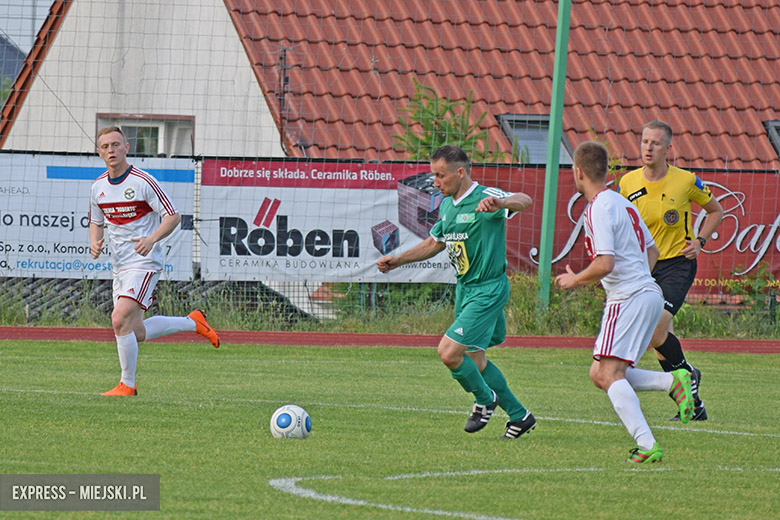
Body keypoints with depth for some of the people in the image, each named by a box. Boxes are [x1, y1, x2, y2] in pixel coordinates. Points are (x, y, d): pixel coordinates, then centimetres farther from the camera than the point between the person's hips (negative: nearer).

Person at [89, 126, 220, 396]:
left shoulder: (143, 181, -13)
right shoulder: (98, 187, 6)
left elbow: (173, 216, -11)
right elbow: (96, 222, 21)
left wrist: (151, 239, -27)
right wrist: (94, 243, -1)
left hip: (144, 262, -8)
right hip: (119, 265, 8)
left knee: (120, 319, -21)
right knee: (136, 332, 7)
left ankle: (127, 384, -8)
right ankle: (193, 322, 28)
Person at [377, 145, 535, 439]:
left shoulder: (485, 198, -18)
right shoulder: (447, 205, 9)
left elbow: (524, 201, -36)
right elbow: (434, 243, 24)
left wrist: (500, 203, -56)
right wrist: (398, 260, 15)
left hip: (488, 290, -9)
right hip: (464, 288, 9)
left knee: (448, 352, -15)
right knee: (475, 360, 15)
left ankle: (485, 399, 10)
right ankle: (519, 415, 29)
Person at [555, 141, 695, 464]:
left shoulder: (599, 209, -12)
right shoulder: (622, 204, 17)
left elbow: (605, 264, -21)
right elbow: (652, 252, 25)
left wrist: (575, 280, -5)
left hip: (629, 299, -10)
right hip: (647, 292, 10)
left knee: (610, 374, -14)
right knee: (600, 374, 11)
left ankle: (646, 445, -27)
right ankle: (674, 381, 0)